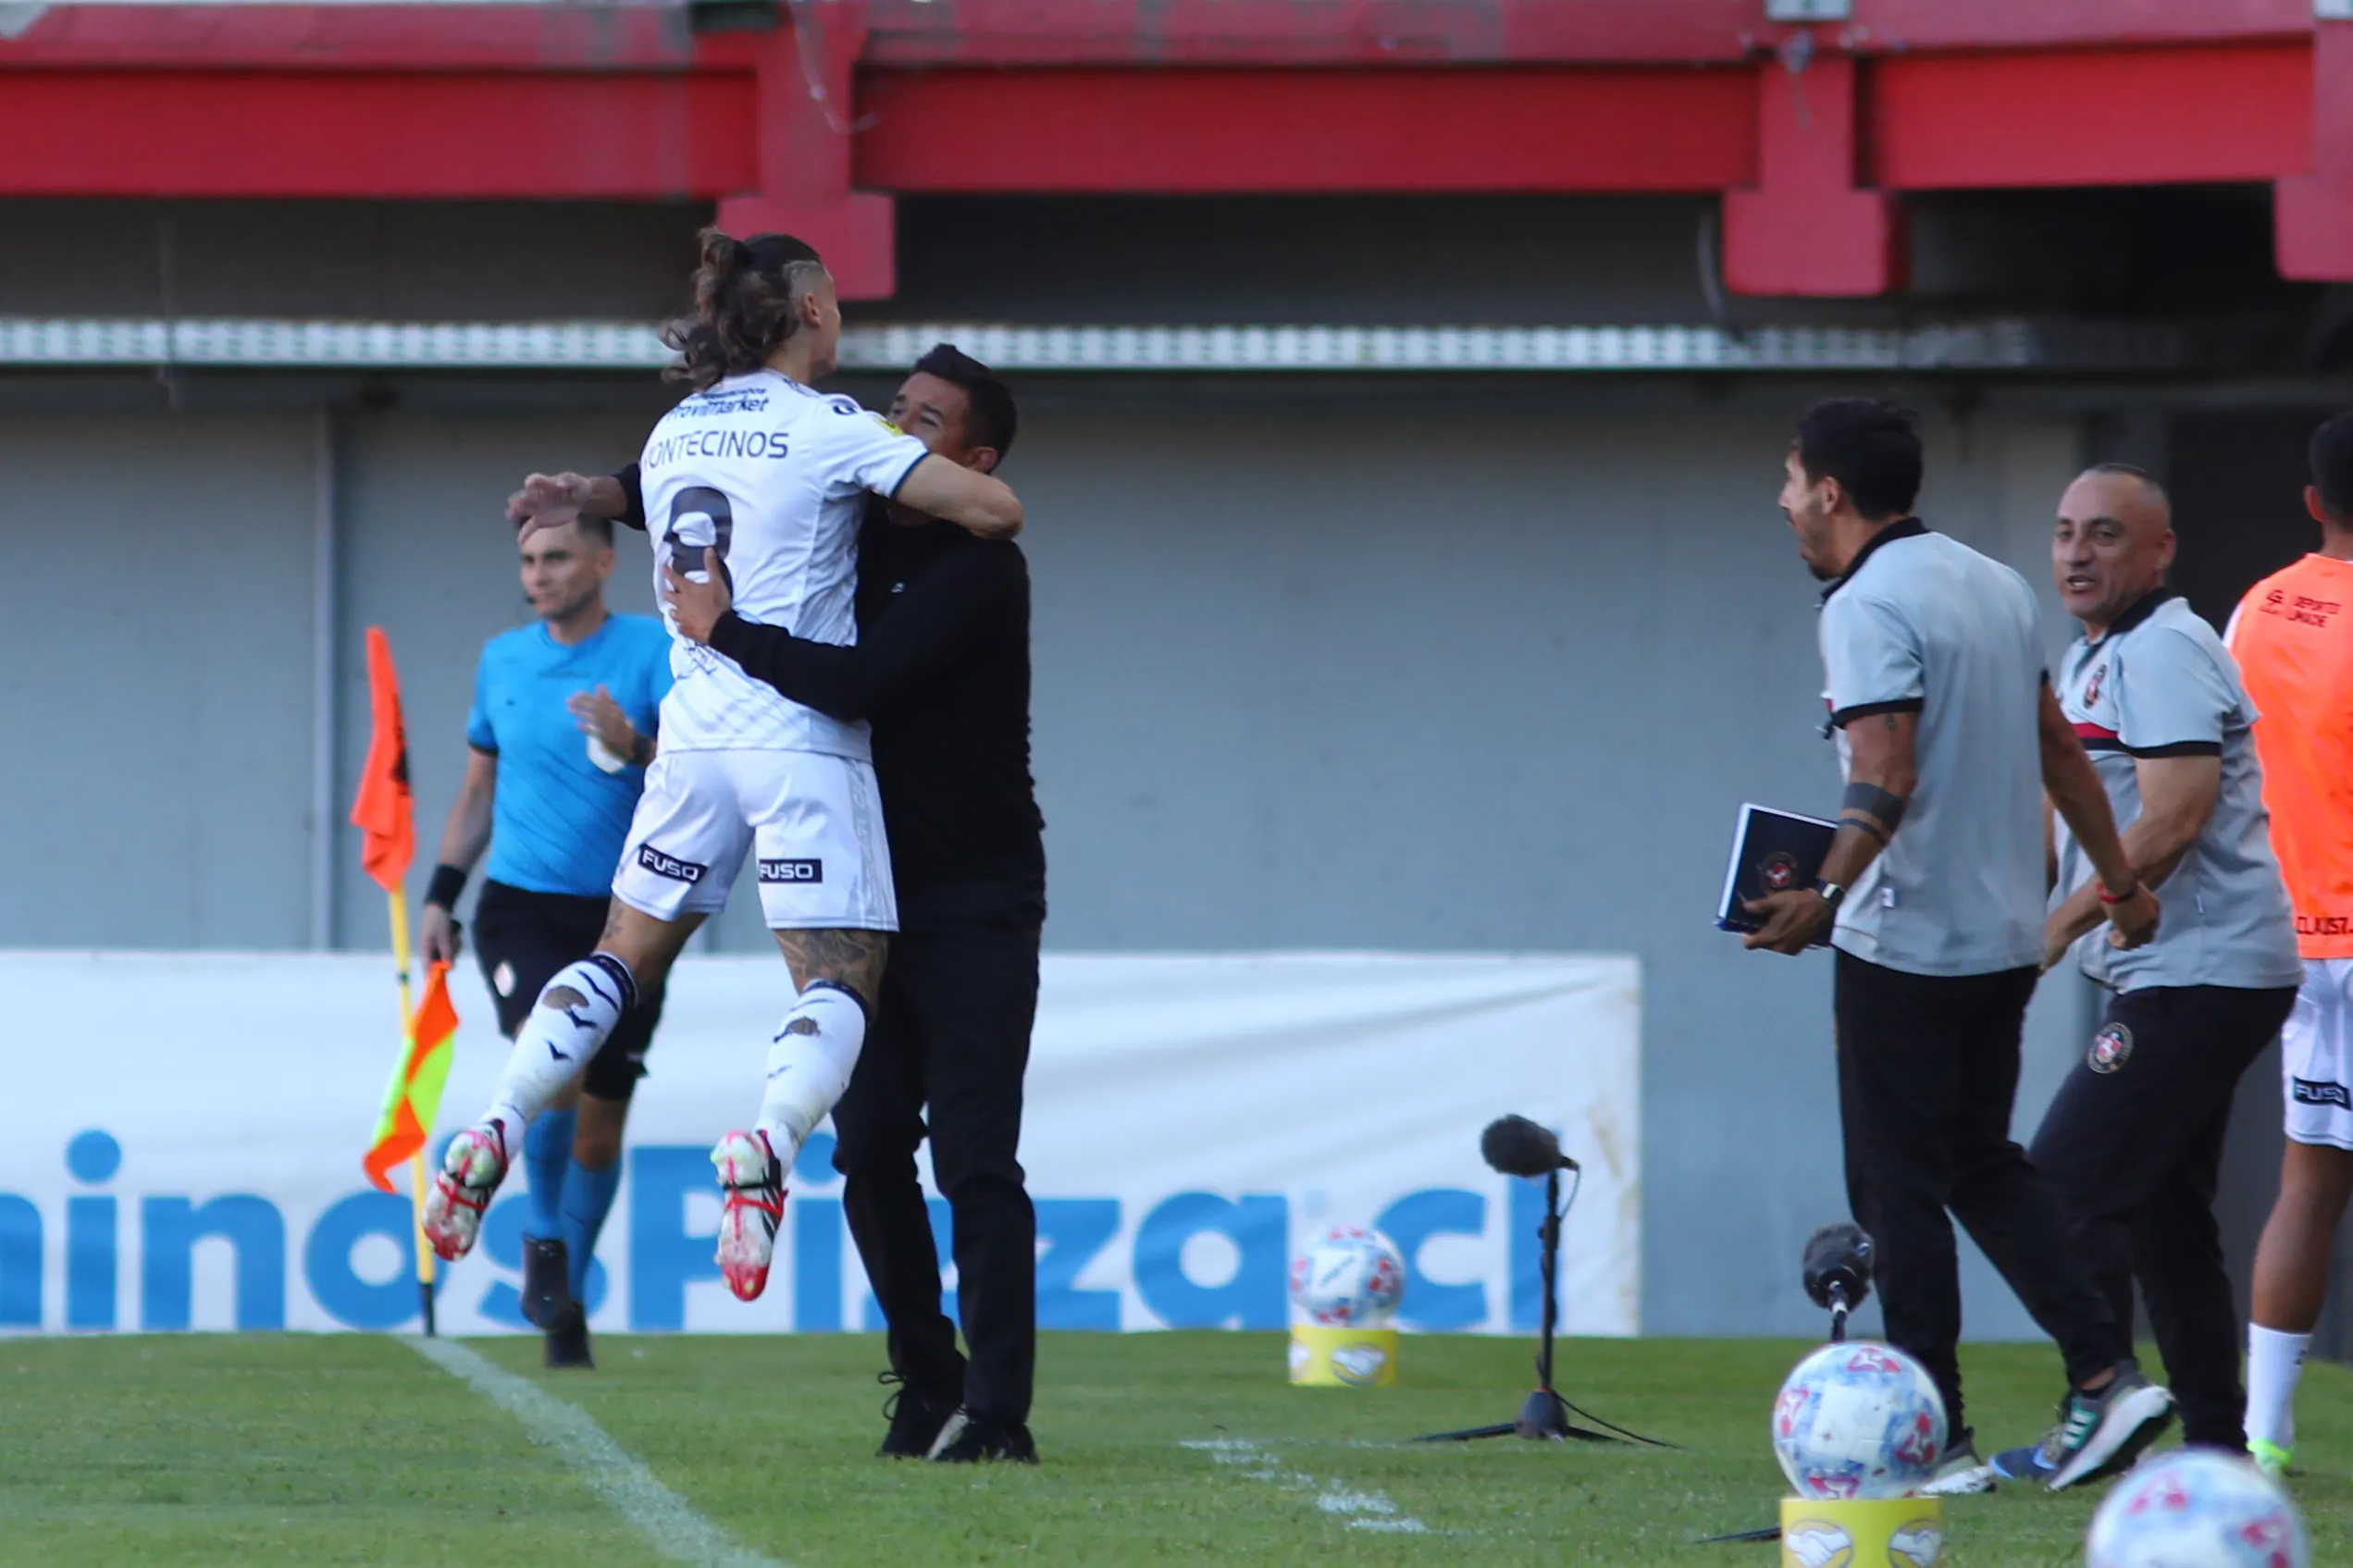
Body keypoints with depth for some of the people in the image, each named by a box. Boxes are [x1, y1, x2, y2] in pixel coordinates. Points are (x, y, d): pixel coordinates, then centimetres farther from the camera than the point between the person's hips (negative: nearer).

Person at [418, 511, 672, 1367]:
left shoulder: (654, 653, -4)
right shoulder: (503, 660, 8)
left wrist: (636, 748, -29)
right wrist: (442, 894, 13)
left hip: (623, 914, -1)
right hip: (521, 904, 1)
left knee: (599, 1126, 4)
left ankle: (567, 1307, 23)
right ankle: (543, 1238, -3)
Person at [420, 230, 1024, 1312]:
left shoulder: (674, 432, 11)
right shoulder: (825, 430, -8)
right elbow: (997, 510, -11)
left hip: (696, 731, 6)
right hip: (804, 746, -6)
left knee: (623, 957, 17)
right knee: (839, 983, -5)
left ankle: (496, 1129, 4)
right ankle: (767, 1144, -31)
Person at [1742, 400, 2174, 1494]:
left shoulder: (1868, 607, -14)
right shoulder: (1994, 585, 12)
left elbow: (1886, 779, -25)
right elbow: (2057, 746, 18)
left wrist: (1826, 898, -33)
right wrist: (2119, 882, 25)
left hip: (1904, 941, -8)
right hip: (2007, 936, 8)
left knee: (1898, 1187, 0)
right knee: (1982, 1164, 17)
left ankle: (1937, 1439, 1)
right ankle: (2105, 1373, 5)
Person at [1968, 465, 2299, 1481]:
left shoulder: (2165, 652, -13)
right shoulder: (2088, 662, 18)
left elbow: (2169, 825, -21)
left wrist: (2053, 932, -18)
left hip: (2203, 969, -11)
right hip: (2175, 977, 11)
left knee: (2067, 1184, -13)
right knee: (2161, 1213, 12)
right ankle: (2216, 1449, 15)